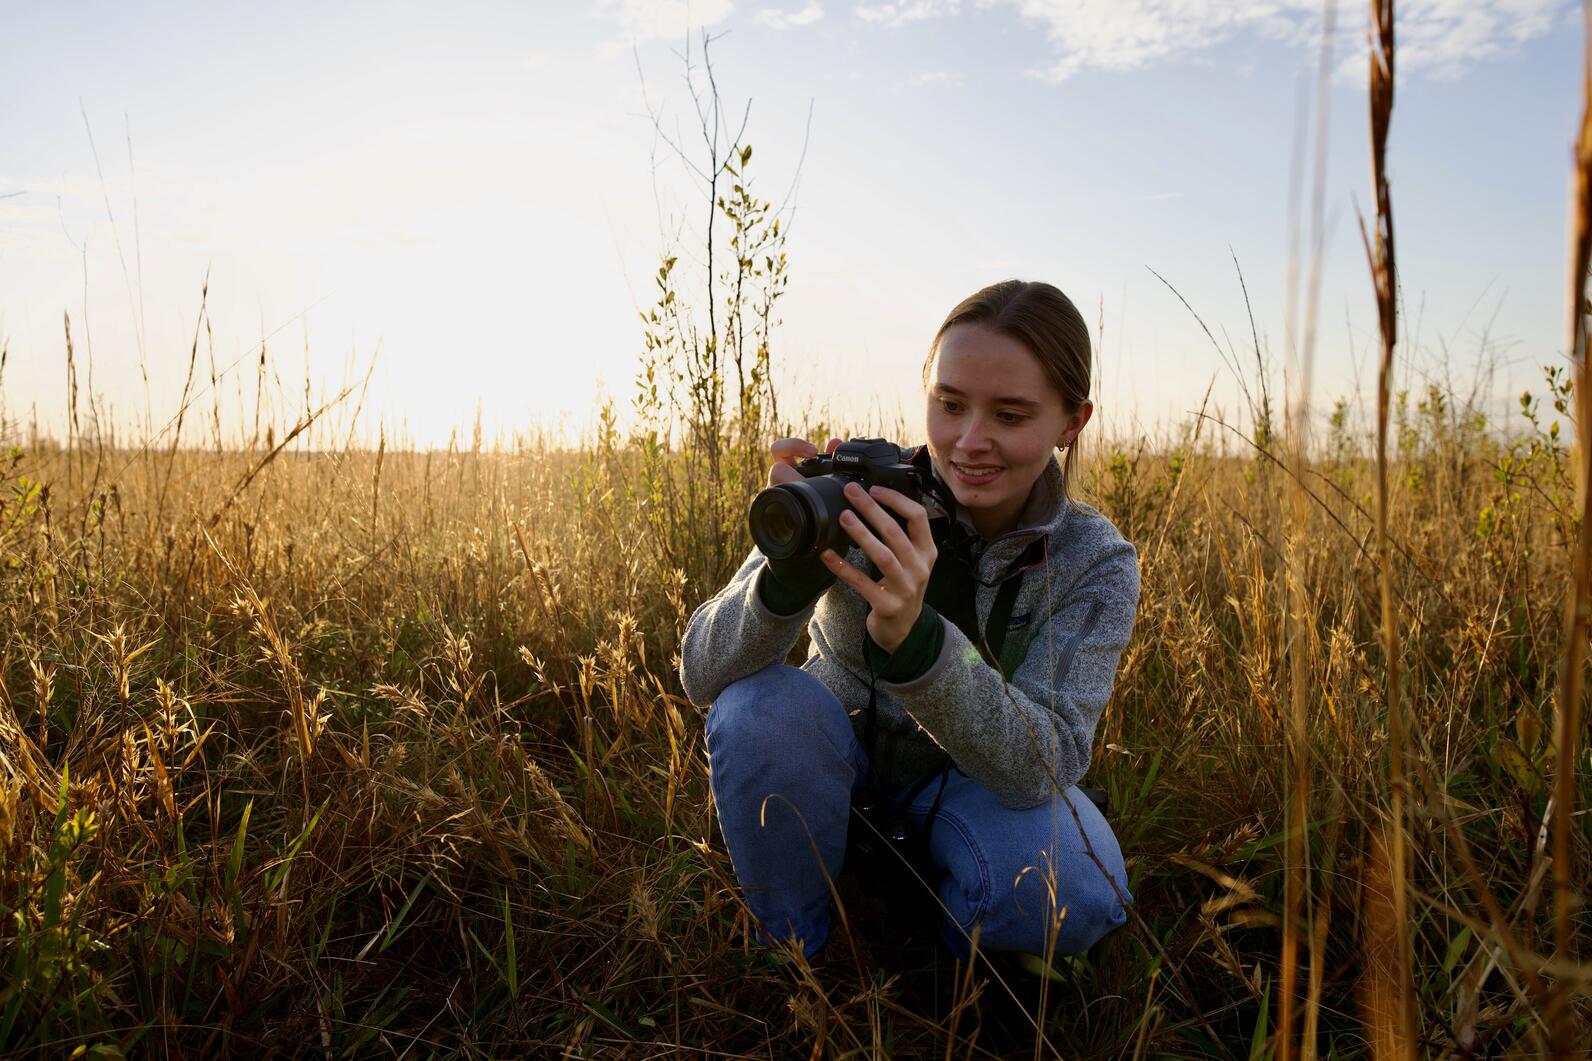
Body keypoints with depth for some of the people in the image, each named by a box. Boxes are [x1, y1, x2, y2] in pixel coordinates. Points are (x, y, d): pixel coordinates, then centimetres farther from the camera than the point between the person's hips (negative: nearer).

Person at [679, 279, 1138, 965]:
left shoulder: (1096, 562, -17)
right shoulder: (864, 497, -21)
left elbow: (1047, 764, -29)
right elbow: (703, 676, -25)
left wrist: (913, 636, -47)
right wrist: (792, 573, -47)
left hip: (971, 779, 0)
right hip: (835, 763, 0)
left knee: (1075, 893, -30)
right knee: (758, 706, -31)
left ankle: (934, 956, 5)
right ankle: (794, 956, -6)